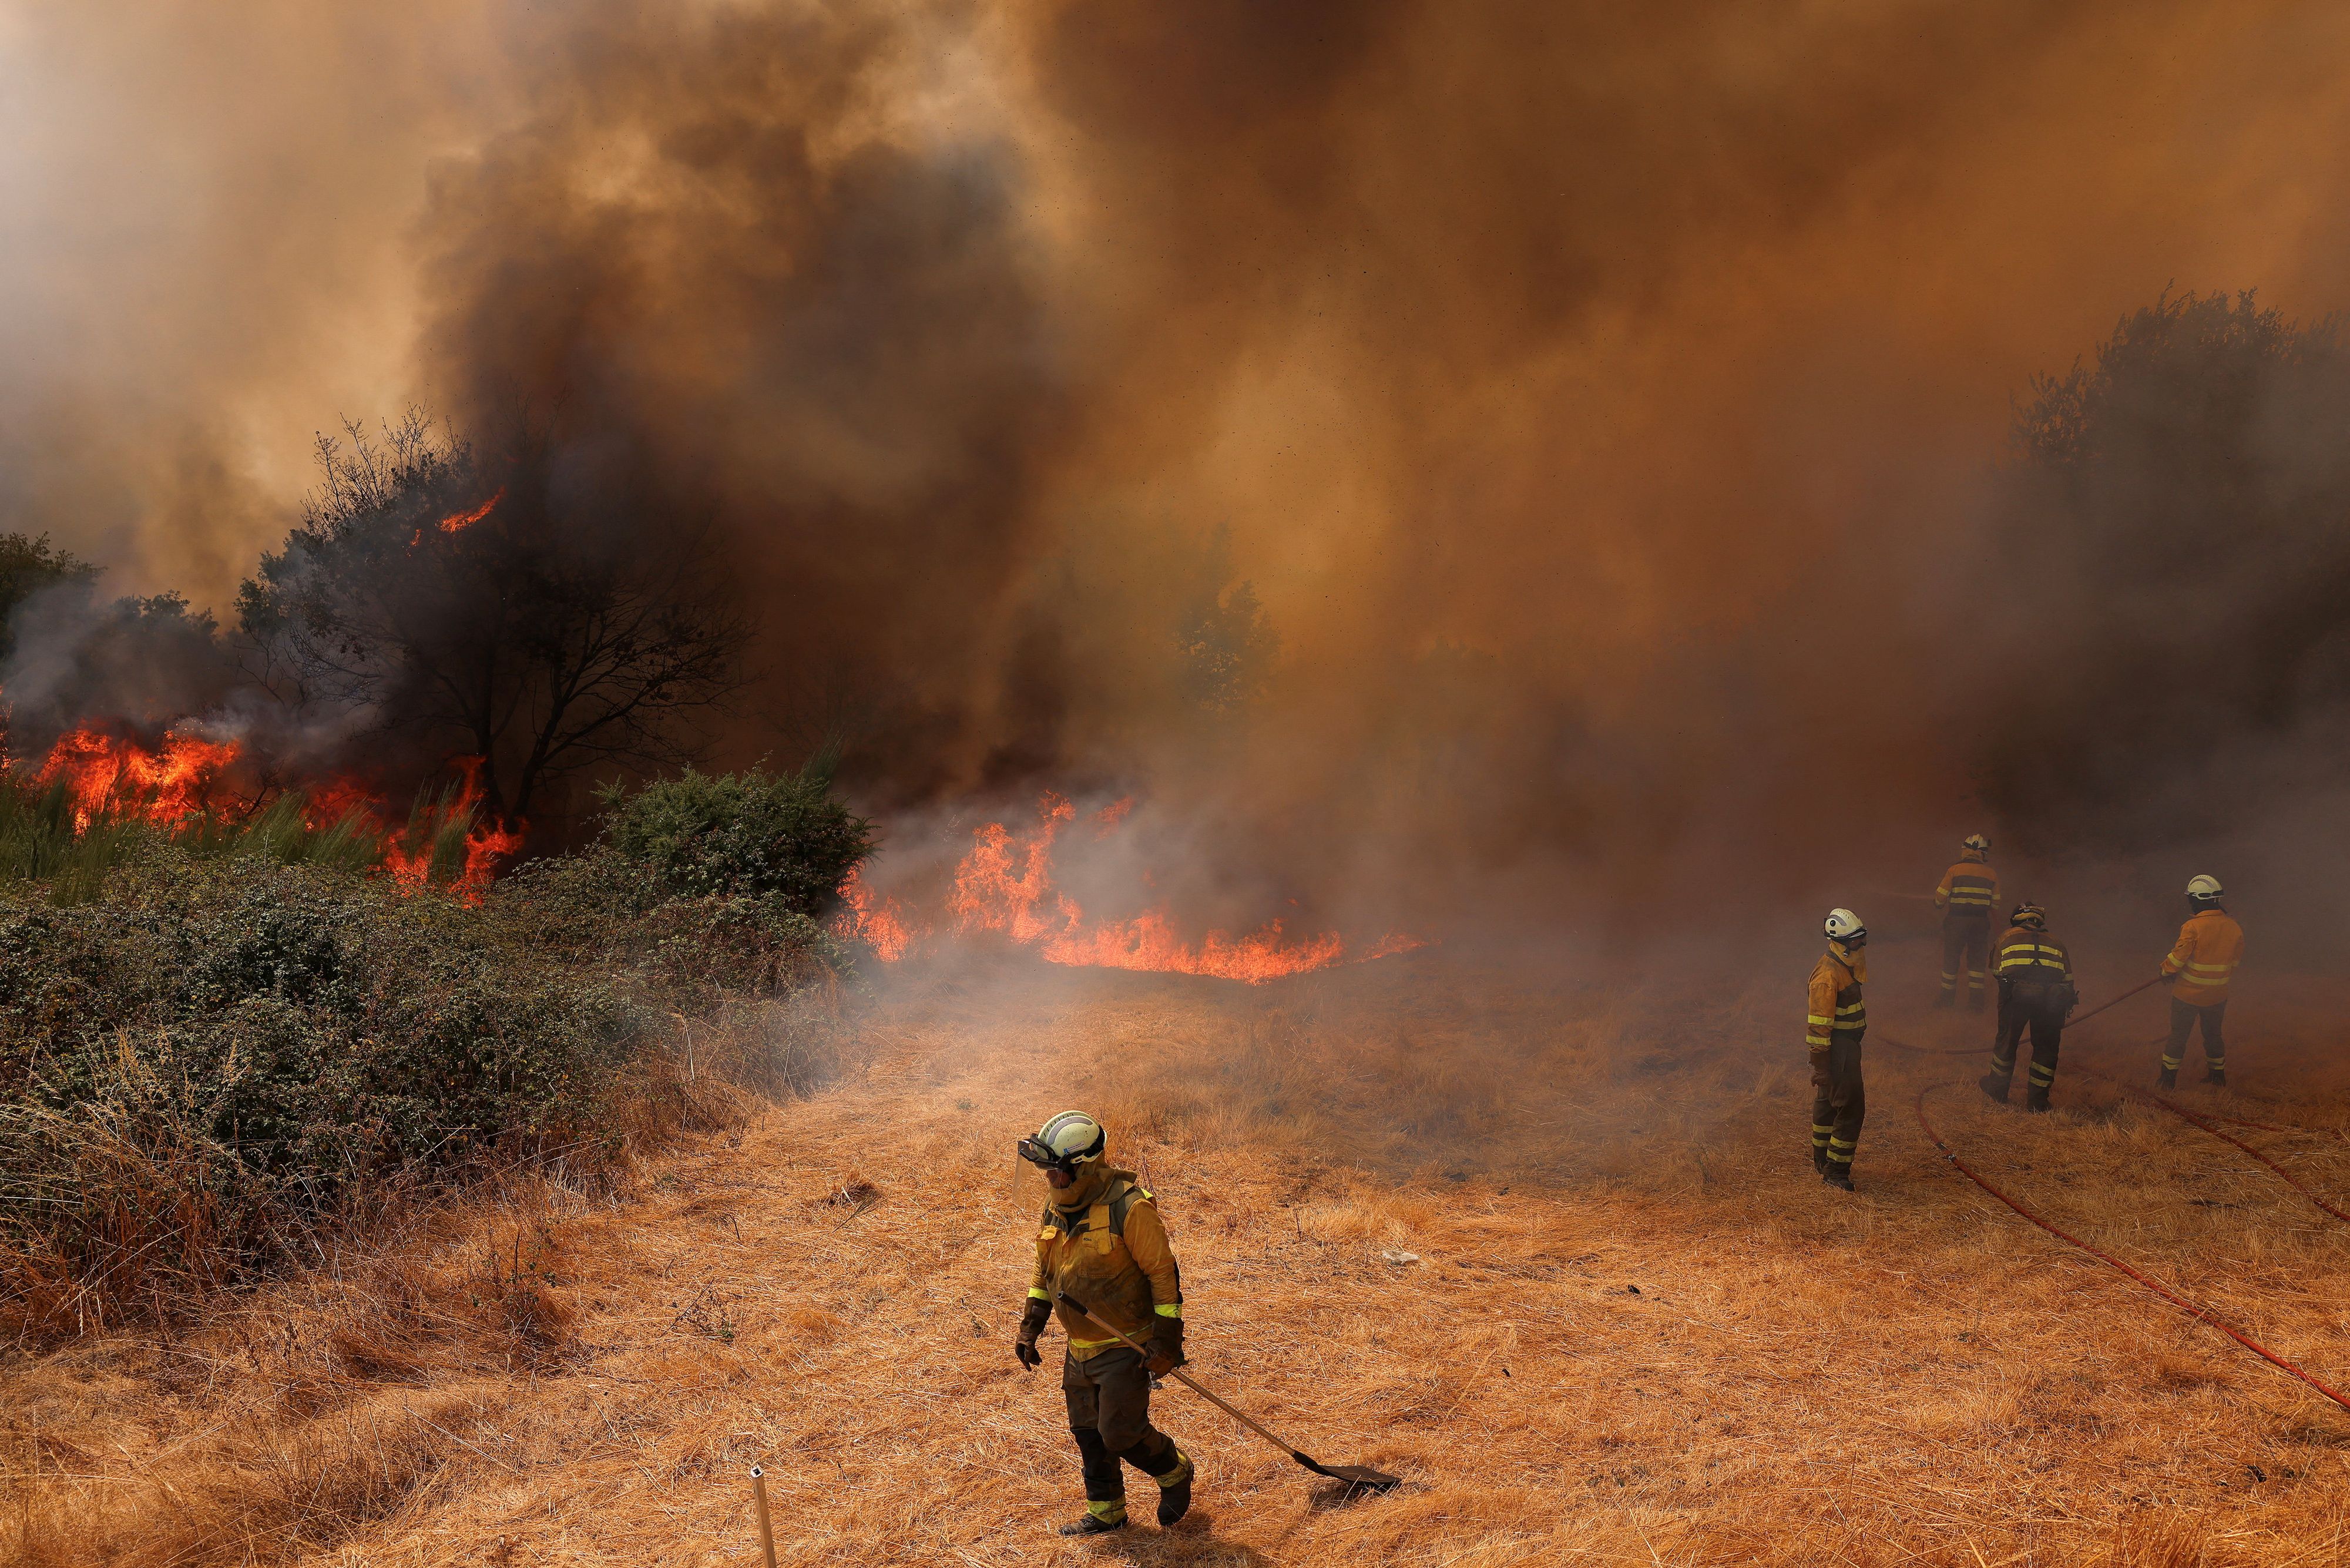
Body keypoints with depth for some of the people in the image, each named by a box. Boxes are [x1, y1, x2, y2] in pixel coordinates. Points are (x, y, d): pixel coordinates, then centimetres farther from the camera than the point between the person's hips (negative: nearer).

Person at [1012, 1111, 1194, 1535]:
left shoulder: (1129, 1208, -22)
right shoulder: (1057, 1206, 1)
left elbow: (1164, 1274, -16)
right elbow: (1045, 1272, 15)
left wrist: (1166, 1340, -16)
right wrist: (1030, 1327, 11)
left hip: (1126, 1347, -7)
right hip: (1080, 1348, 7)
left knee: (1121, 1433, -7)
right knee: (1089, 1434, 14)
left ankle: (1174, 1472, 22)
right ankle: (1106, 1513, 31)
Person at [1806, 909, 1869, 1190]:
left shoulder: (1844, 967, 9)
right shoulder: (1828, 976, -24)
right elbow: (1819, 1025, -24)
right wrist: (1821, 1067, -24)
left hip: (1847, 1047, 11)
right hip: (1836, 1049, -11)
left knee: (1827, 1102, 20)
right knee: (1851, 1107, -9)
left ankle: (1822, 1161, 34)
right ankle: (1836, 1171, -3)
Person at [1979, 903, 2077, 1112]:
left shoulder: (2008, 937, 29)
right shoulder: (2056, 943, 32)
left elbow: (1998, 972, 32)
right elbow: (2068, 979, 29)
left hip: (2017, 991, -1)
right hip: (2051, 995, 1)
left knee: (2007, 1039, 19)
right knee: (2046, 1047, 18)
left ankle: (1997, 1089, 37)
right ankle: (2037, 1100, 24)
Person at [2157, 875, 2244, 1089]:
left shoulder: (2193, 927, -22)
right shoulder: (2234, 928, -4)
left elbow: (2177, 959, -20)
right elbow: (2236, 962, 8)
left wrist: (2165, 971, 0)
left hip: (2187, 995, -4)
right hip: (2218, 996, 5)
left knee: (2178, 1035, 8)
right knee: (2213, 1035, 21)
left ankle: (2168, 1077, 15)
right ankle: (2218, 1077, 31)